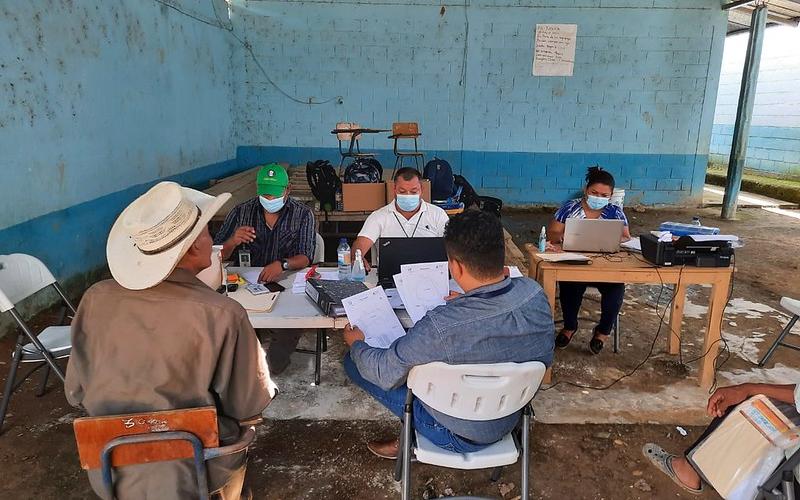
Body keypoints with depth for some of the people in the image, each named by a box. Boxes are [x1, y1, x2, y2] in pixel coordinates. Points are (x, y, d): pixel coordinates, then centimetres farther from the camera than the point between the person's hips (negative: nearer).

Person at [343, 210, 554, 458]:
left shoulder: (443, 325, -39)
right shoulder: (535, 293, -21)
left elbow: (385, 373, -22)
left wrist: (356, 344, -2)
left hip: (460, 435, -6)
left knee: (354, 363, 1)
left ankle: (413, 437, 20)